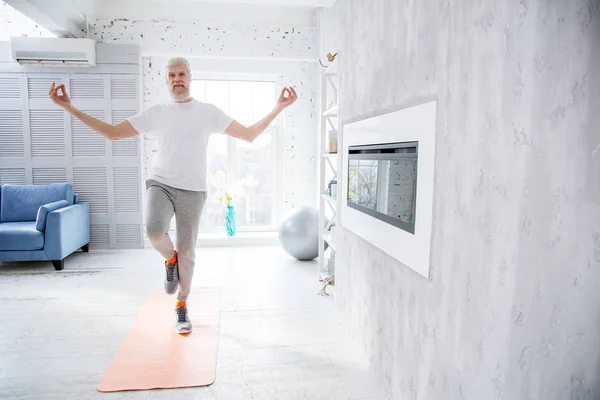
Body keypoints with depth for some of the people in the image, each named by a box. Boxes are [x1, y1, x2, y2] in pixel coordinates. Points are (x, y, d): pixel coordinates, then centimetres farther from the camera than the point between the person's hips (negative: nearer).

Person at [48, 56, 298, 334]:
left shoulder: (208, 112, 5)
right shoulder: (155, 113, 7)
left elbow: (249, 135, 4)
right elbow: (112, 133, 9)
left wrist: (278, 109, -4)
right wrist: (69, 108, 5)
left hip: (192, 191, 0)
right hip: (160, 184, 0)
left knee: (187, 252, 6)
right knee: (153, 229, -30)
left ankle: (182, 305, 29)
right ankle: (170, 259, 7)